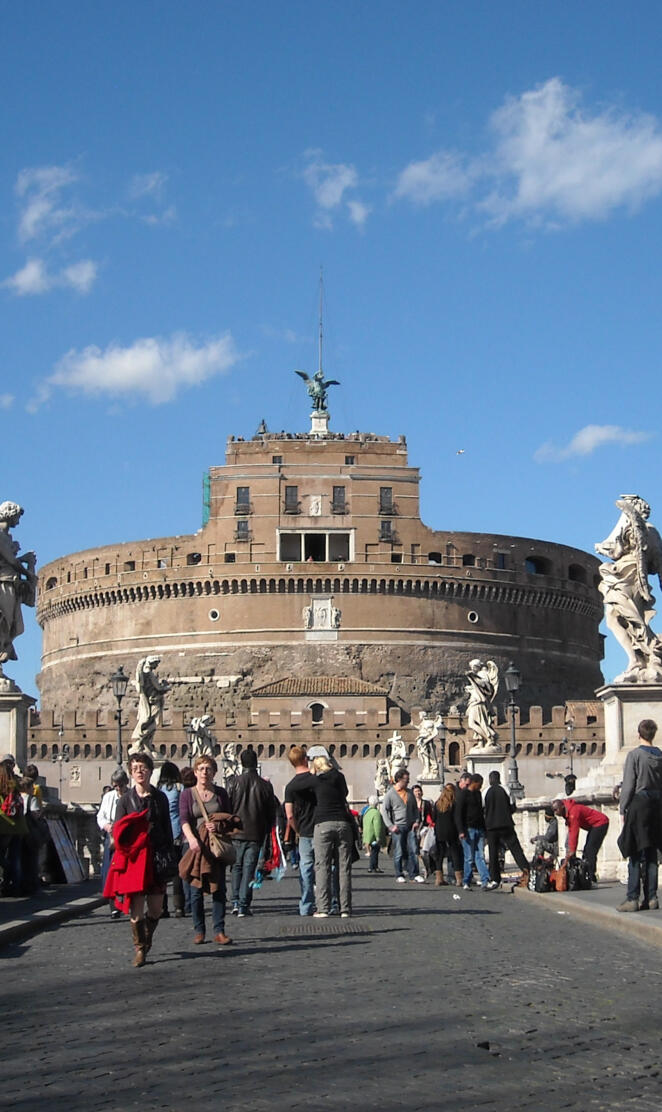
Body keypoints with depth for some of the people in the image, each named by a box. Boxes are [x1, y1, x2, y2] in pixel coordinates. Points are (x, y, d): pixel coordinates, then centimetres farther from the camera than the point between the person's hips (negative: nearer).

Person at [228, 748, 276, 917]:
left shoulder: (235, 783, -5)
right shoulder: (265, 785, -2)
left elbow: (227, 808, -3)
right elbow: (272, 813, 4)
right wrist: (267, 831, 15)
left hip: (237, 833, 0)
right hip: (256, 834, 0)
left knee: (237, 866, 15)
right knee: (249, 868, 3)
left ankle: (236, 902, 8)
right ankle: (244, 905, -2)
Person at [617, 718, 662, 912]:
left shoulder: (635, 755, -9)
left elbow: (628, 785, -10)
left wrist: (623, 809, -3)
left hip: (639, 804, -5)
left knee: (636, 854, -5)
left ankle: (633, 898, -8)